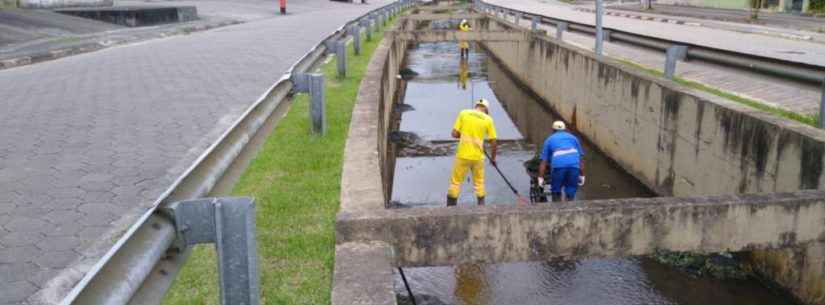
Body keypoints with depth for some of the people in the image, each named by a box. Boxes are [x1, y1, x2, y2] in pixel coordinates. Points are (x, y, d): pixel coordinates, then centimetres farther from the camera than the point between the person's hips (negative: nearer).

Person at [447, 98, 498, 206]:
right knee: (479, 182, 18)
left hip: (463, 155, -1)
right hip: (478, 156, 1)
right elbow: (493, 142, 3)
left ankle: (450, 207, 8)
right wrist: (493, 158, 17)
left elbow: (454, 134, -3)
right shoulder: (488, 119, 2)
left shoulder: (463, 113, 0)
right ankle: (481, 205, 21)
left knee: (455, 181, 8)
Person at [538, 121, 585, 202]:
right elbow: (580, 158, 25)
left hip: (558, 165, -2)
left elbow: (543, 161, 18)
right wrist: (582, 175, 28)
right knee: (571, 192, 15)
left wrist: (541, 178, 19)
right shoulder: (573, 137, 31)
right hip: (574, 164, 2)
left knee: (556, 192, 17)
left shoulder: (549, 139, 26)